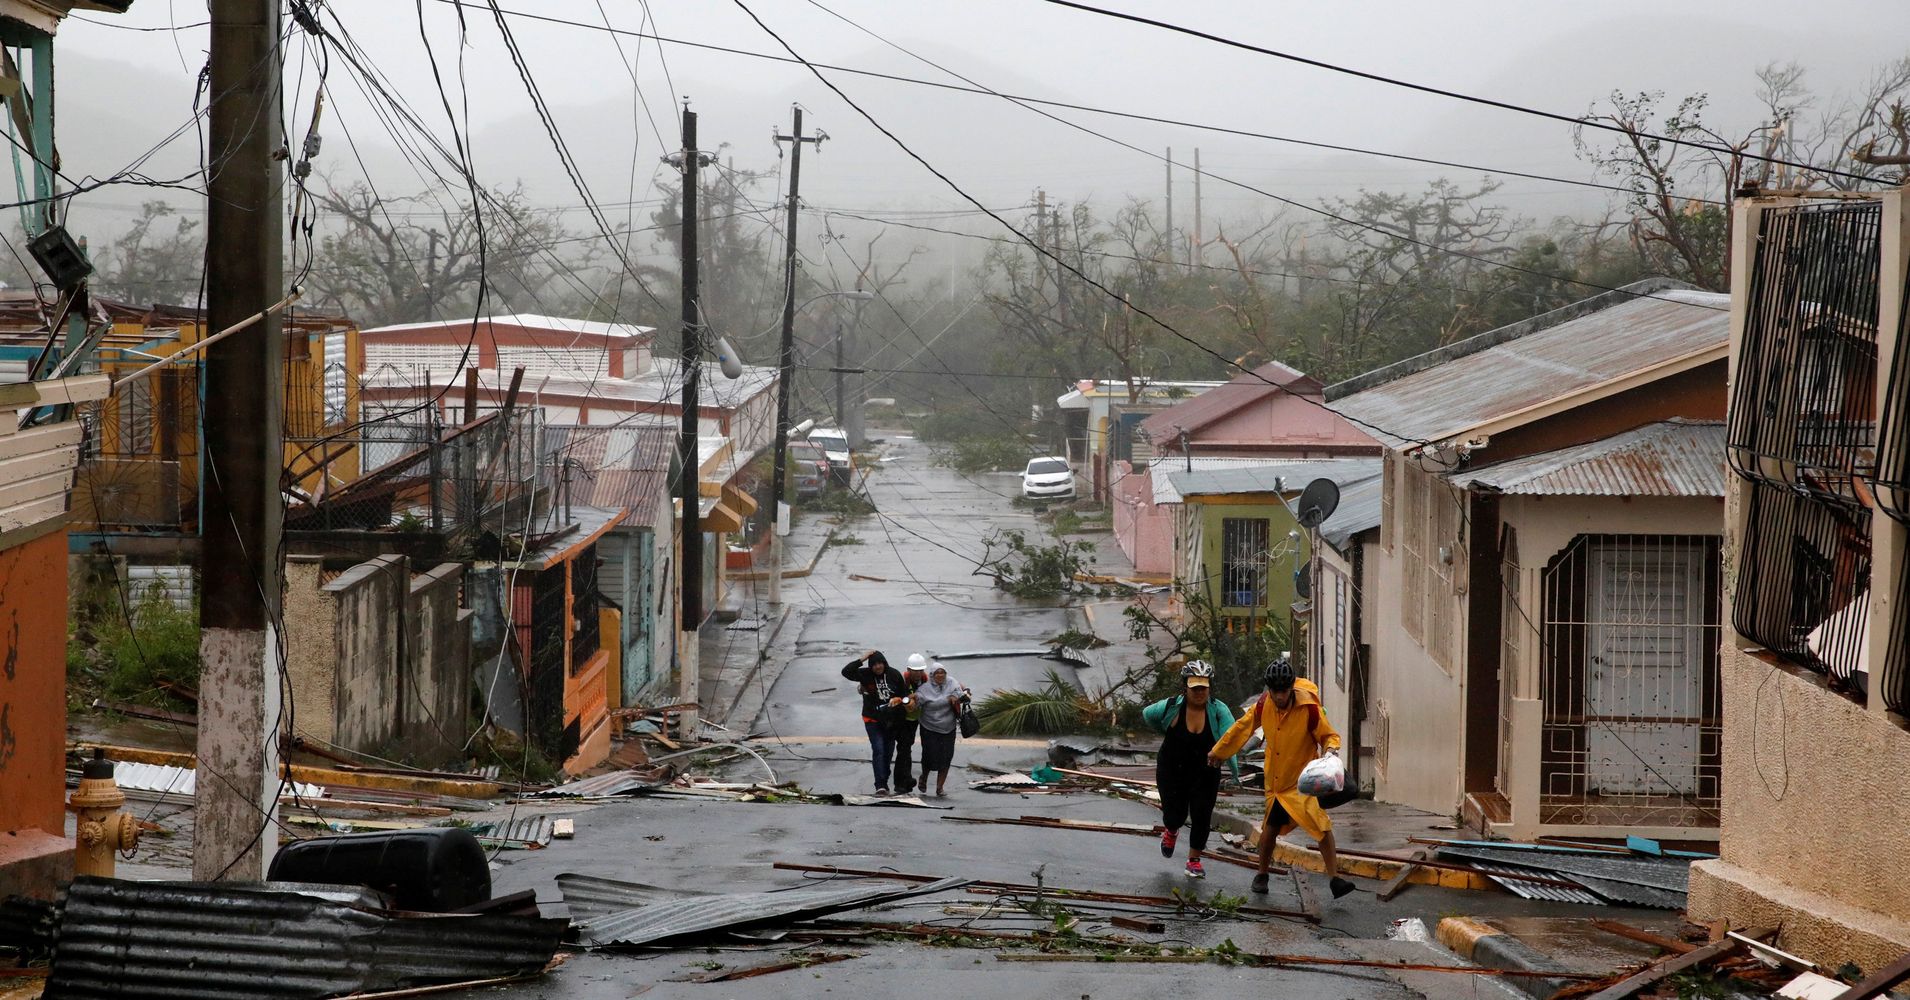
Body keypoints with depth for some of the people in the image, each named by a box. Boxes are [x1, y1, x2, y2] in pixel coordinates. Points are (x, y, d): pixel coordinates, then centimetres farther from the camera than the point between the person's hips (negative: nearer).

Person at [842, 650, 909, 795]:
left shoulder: (894, 674, -3)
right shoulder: (865, 675, -8)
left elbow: (905, 692, 8)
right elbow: (846, 672, -20)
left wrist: (899, 699, -11)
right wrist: (862, 659, -22)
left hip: (891, 720, 3)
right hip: (873, 720, -3)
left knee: (888, 752, 11)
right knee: (878, 750, -15)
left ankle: (884, 782, 25)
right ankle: (880, 785, -18)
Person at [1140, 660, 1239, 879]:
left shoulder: (1219, 710, -18)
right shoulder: (1171, 707, -16)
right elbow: (1147, 715, 6)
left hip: (1205, 774, 0)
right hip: (1172, 771, 0)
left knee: (1202, 816, -4)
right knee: (1175, 815, 1)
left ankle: (1194, 860, 18)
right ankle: (1171, 832, 41)